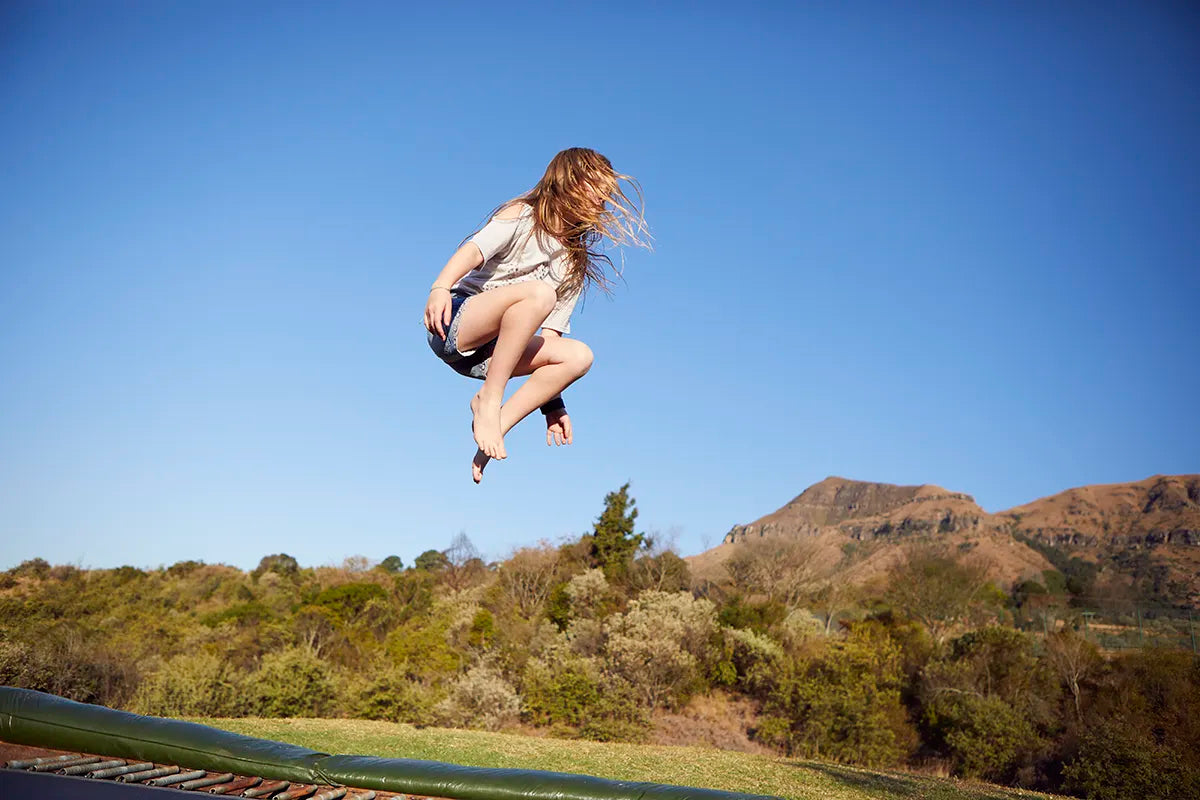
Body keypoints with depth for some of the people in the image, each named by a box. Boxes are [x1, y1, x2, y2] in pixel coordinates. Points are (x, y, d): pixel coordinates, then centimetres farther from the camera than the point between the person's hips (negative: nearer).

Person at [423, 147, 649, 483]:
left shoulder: (576, 266, 16)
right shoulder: (522, 216, 1)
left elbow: (551, 332, 11)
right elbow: (475, 249, -17)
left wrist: (552, 403, 2)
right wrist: (440, 288, -38)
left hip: (491, 349, 6)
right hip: (453, 321, -6)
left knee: (579, 355, -18)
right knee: (538, 292, -32)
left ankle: (496, 425, -21)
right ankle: (488, 400, -23)